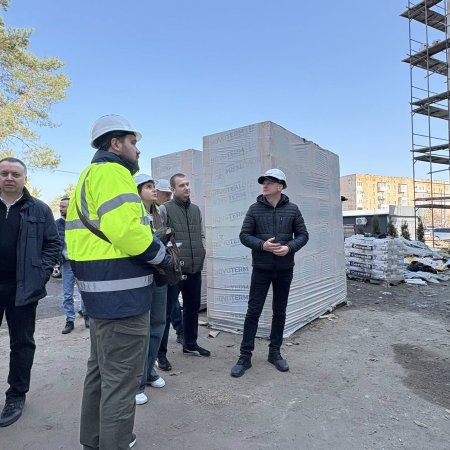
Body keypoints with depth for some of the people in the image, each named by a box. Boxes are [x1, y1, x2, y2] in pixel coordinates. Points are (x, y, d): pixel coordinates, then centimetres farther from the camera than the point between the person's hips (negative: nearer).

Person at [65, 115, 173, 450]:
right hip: (121, 291, -11)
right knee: (121, 377, 1)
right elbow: (126, 229, -26)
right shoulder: (112, 172, -13)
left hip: (101, 289, 11)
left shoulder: (90, 175, 20)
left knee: (102, 368, 23)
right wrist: (162, 256, -10)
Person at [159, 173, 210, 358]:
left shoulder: (196, 209, 13)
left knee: (192, 308, 16)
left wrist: (200, 255, 10)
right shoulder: (165, 209, -7)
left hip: (195, 269, 7)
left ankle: (190, 344, 33)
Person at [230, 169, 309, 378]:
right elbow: (244, 235, -2)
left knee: (279, 312, 12)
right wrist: (262, 245, -19)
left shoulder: (292, 209, 0)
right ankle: (245, 356, 13)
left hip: (285, 269, 2)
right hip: (261, 268, -1)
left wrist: (289, 247, -16)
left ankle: (275, 352, 29)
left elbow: (303, 235, 3)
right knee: (253, 311, 1)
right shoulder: (255, 209, -2)